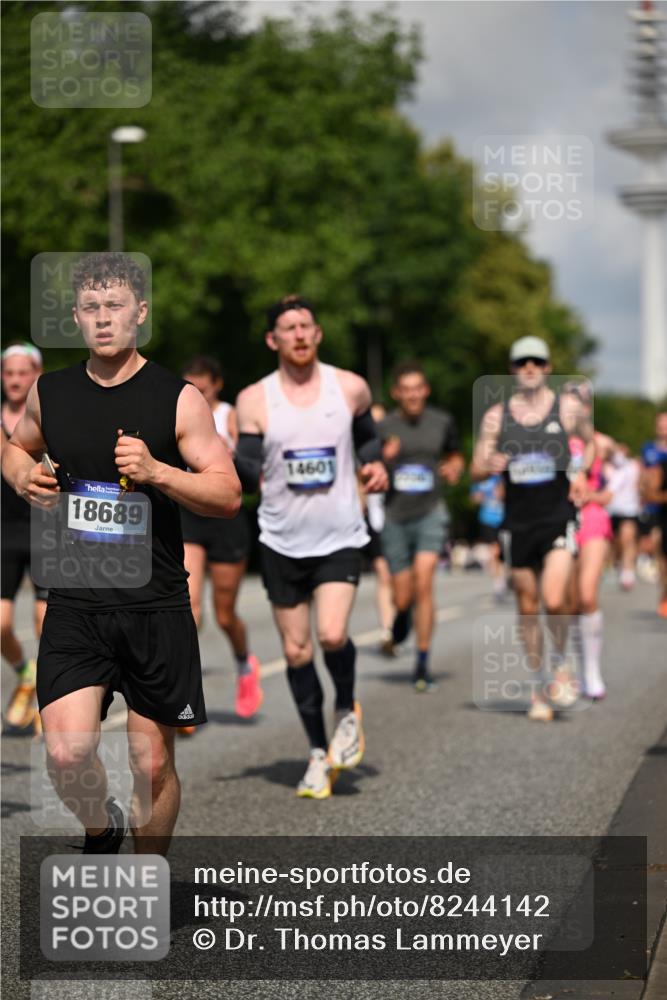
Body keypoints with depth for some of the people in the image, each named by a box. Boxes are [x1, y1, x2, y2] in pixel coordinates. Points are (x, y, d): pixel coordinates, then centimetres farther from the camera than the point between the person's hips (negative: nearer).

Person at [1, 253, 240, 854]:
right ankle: (100, 831, 20)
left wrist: (156, 471, -23)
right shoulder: (50, 393, 6)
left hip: (156, 607, -2)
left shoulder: (179, 399, -5)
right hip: (76, 605, 2)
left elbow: (228, 496, -7)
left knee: (153, 765, 7)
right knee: (67, 754, -13)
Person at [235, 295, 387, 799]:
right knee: (296, 650, 5)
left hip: (341, 537, -1)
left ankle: (348, 711, 11)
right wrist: (227, 463, -27)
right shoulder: (254, 401, -2)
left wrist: (375, 465, -1)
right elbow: (250, 475, -5)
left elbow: (368, 435, 20)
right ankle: (320, 754, 21)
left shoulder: (350, 388, 1)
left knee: (332, 634, -20)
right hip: (283, 540, 1)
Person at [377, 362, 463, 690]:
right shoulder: (383, 428, -2)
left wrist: (453, 468, -2)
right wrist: (382, 460, -18)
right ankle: (398, 630, 40)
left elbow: (455, 456, 21)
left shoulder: (442, 422, 3)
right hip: (395, 518, 0)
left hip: (430, 513, 0)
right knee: (403, 598, 3)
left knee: (423, 585, -17)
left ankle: (422, 664, -9)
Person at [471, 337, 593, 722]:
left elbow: (591, 441, 19)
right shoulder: (497, 416, 4)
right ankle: (540, 687, 21)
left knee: (554, 600, -18)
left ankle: (561, 661, 10)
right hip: (519, 523, 2)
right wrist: (490, 466, -17)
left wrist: (581, 472, 1)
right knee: (528, 608, 7)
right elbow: (476, 470, 6)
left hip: (559, 519, -2)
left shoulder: (568, 407, 2)